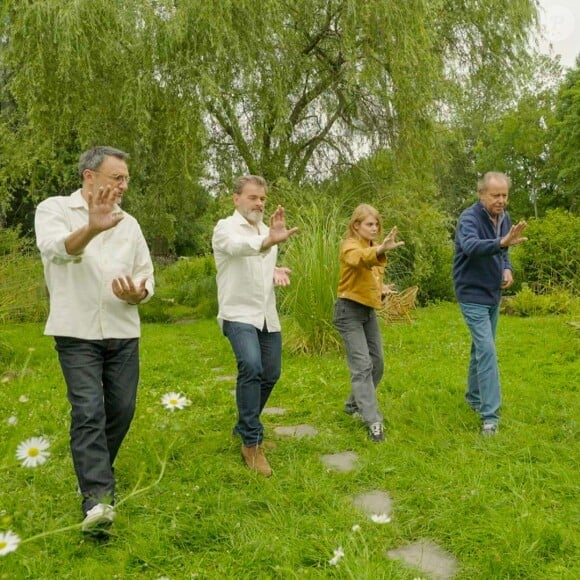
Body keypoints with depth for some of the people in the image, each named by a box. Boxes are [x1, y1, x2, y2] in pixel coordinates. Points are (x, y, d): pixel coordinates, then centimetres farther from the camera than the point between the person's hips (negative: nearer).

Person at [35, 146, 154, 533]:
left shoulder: (128, 223, 11)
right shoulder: (54, 209, -2)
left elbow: (147, 276, 13)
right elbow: (56, 248, -24)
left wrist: (138, 293, -11)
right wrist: (91, 229, -45)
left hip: (123, 332, 5)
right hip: (77, 333, -4)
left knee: (122, 410, 8)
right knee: (88, 411, -13)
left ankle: (94, 475, 30)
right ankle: (98, 498, -13)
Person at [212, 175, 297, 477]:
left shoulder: (267, 230, 14)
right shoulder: (226, 228, -9)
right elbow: (239, 246, -34)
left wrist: (277, 274, 1)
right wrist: (270, 241, -55)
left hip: (268, 316, 8)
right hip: (239, 314, -7)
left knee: (270, 374, 11)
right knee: (251, 367, -27)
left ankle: (245, 427, 34)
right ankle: (251, 443, -15)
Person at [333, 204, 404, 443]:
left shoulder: (373, 248, 13)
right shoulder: (350, 246, -14)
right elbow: (360, 259, -39)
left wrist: (383, 290, 2)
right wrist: (381, 249, -60)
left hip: (369, 310, 9)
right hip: (349, 310, -9)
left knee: (377, 363, 11)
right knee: (362, 366, -12)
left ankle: (354, 404, 30)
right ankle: (373, 421, -10)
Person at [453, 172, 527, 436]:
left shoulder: (504, 218, 4)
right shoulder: (469, 218, -20)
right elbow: (471, 247, -41)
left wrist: (507, 268, -4)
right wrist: (502, 242, -57)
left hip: (493, 294, 8)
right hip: (473, 295, -8)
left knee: (481, 348, 17)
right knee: (487, 350, -13)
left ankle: (474, 397, 34)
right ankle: (490, 416, -9)